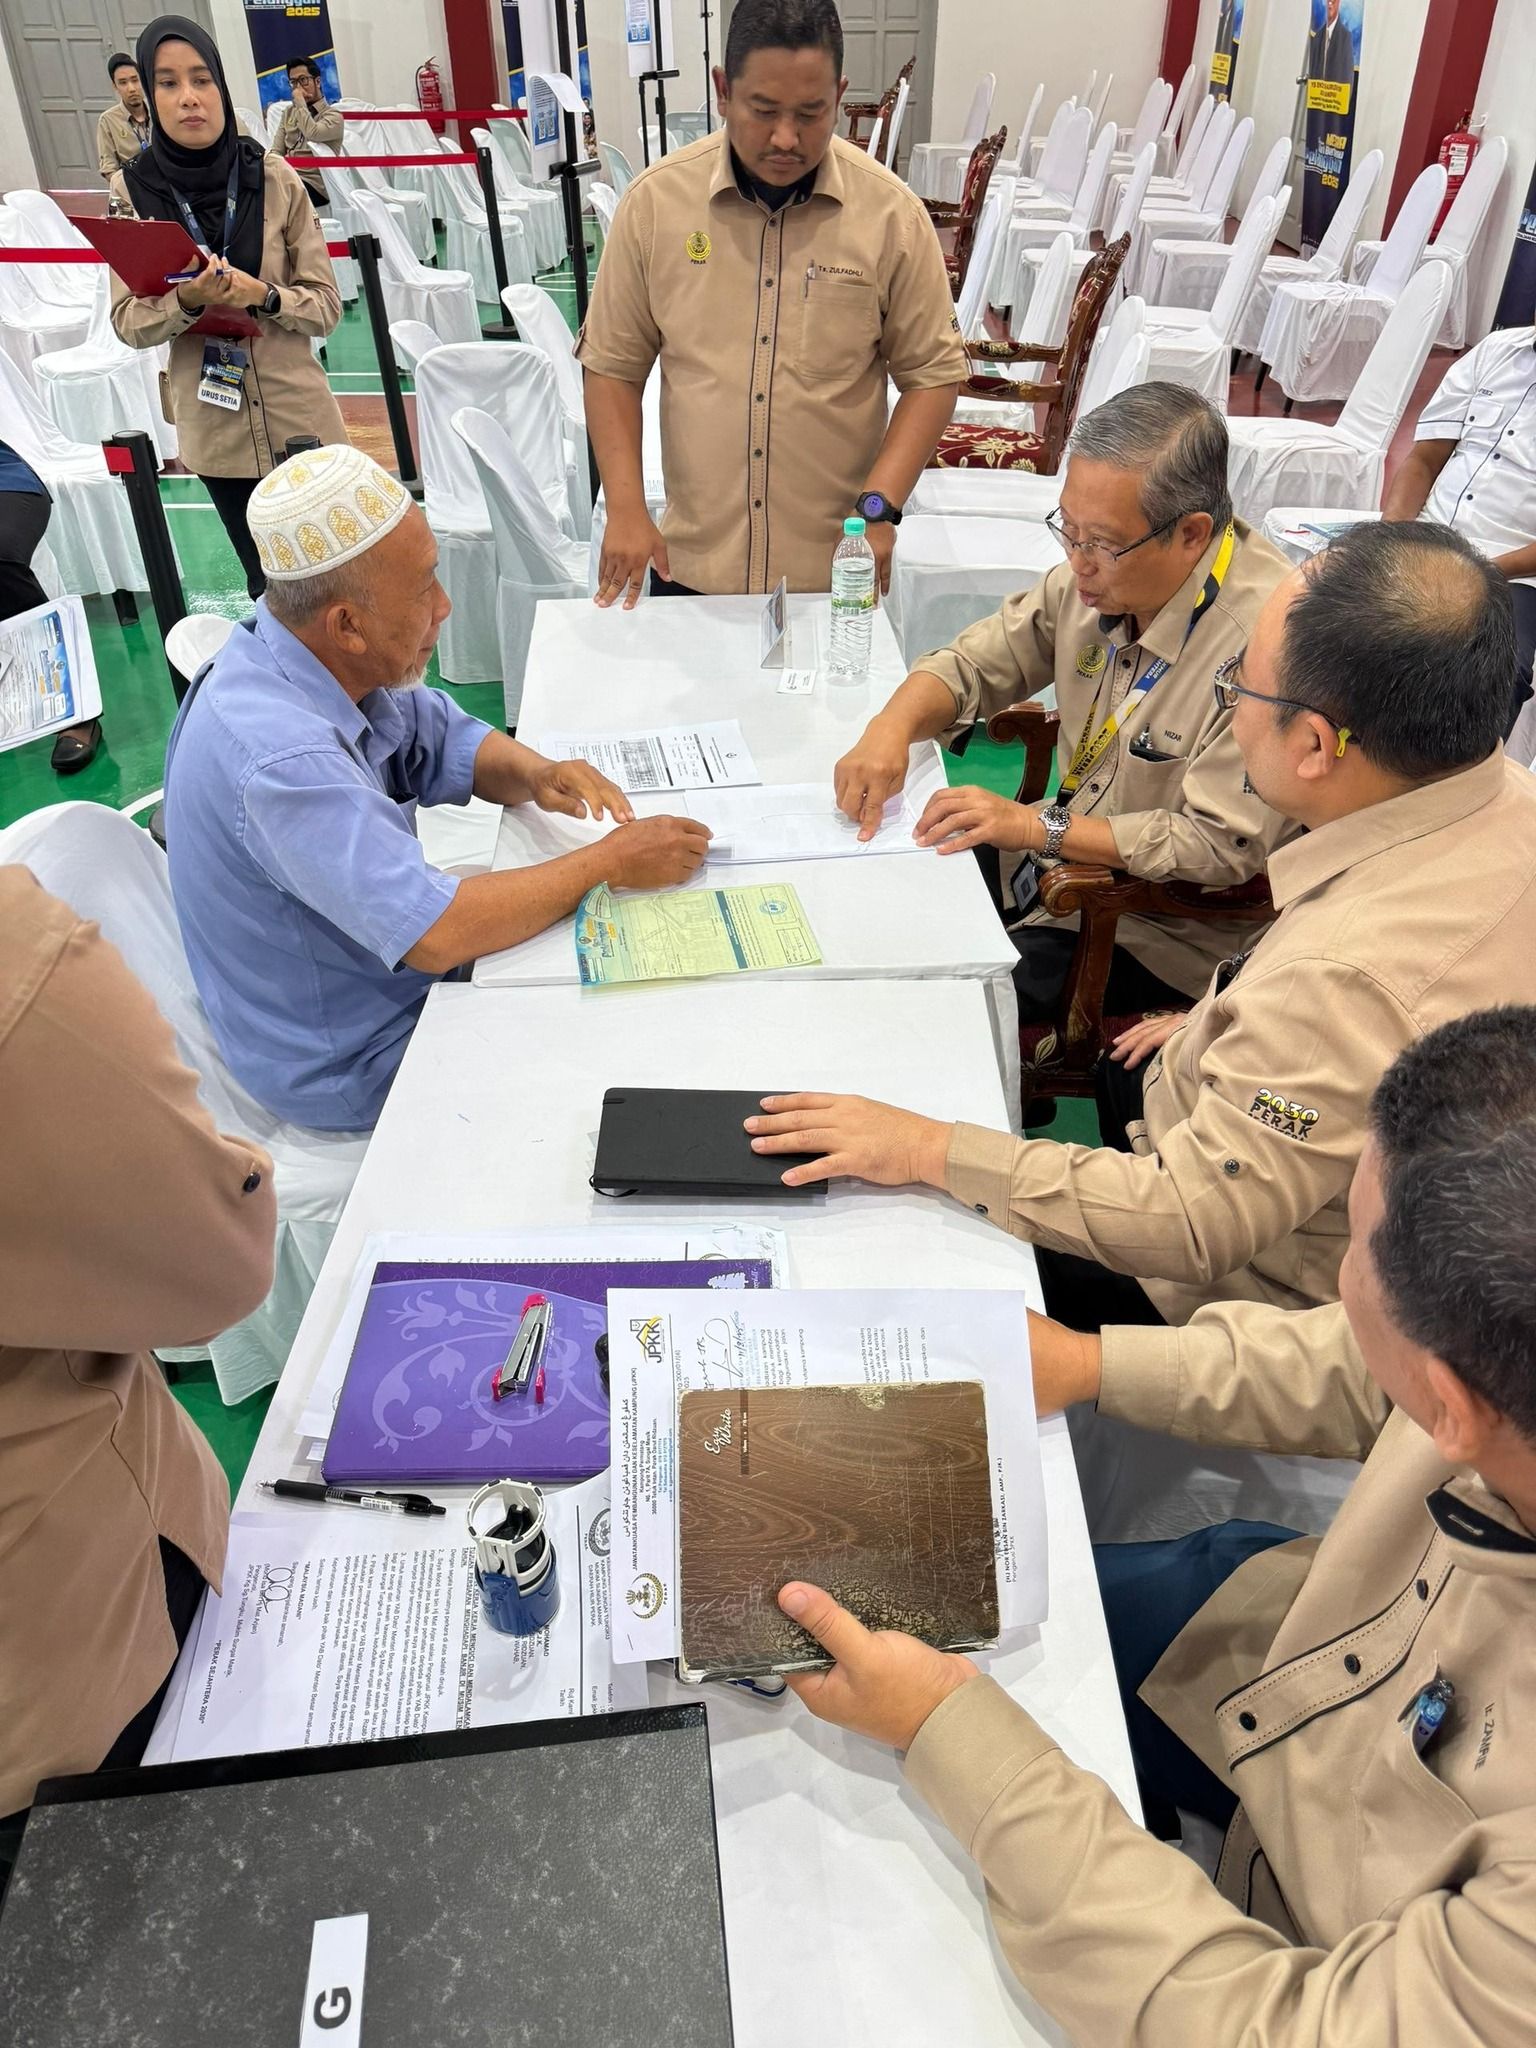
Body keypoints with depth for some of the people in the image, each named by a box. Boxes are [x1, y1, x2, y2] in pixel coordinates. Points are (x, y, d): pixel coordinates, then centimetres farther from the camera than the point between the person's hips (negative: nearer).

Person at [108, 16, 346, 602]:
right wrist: (184, 301, -22)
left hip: (299, 415, -1)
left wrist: (262, 296, -23)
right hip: (215, 426, 1)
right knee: (268, 580, 12)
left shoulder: (274, 179, -5)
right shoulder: (134, 191, -2)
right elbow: (127, 322, -2)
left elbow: (326, 304, -3)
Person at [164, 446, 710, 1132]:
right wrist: (610, 862, -27)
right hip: (352, 1062, -8)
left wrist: (537, 777, -15)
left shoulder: (331, 659, -7)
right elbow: (437, 935, -38)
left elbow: (449, 742, 7)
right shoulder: (281, 757, -35)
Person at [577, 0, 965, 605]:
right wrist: (625, 507, -9)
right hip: (690, 564, 1)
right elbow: (613, 366, 2)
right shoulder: (656, 199, -3)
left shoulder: (892, 214, -5)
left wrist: (879, 508, -14)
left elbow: (932, 373, -1)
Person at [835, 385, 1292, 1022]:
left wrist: (1038, 825, -26)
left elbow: (1221, 846, -26)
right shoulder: (1102, 572, -3)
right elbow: (974, 662, 7)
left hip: (1161, 930, -7)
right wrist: (893, 725, -14)